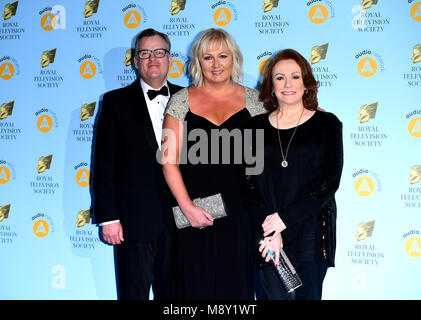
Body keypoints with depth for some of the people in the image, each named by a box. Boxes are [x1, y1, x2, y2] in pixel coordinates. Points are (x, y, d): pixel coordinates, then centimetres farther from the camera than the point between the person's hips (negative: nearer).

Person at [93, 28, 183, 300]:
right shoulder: (117, 102, 3)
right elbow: (104, 163, 0)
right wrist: (108, 217, -6)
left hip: (178, 218, 2)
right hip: (134, 219, -2)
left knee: (172, 292, 10)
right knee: (134, 293, 4)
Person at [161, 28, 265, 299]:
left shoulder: (252, 100, 5)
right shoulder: (182, 101, 2)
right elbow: (169, 161, -1)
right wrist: (187, 208, -10)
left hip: (240, 212, 1)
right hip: (194, 211, -1)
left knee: (237, 282, 7)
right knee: (198, 285, 6)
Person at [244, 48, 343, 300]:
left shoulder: (327, 124, 2)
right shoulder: (257, 126, 7)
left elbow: (330, 181, -6)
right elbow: (250, 182, 1)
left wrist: (284, 219, -13)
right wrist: (269, 230, -12)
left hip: (311, 233, -1)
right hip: (266, 231, 1)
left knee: (308, 295, 6)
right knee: (274, 295, -2)